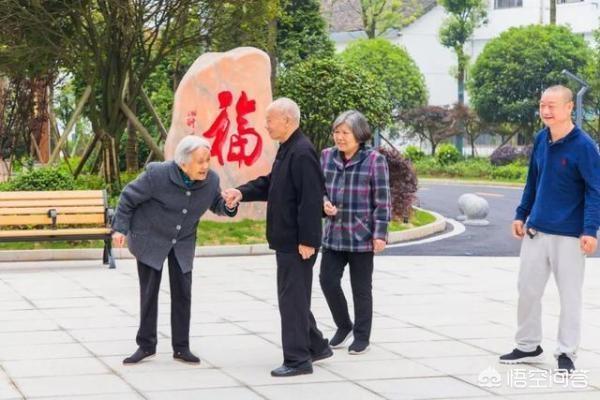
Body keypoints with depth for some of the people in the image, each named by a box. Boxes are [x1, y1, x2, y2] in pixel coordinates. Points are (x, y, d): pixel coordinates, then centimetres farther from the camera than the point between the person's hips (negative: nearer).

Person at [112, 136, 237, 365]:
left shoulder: (211, 180, -14)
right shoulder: (157, 175, -26)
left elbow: (216, 206, 3)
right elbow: (129, 197, -13)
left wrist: (228, 206, -20)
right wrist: (120, 228, -12)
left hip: (183, 242, 3)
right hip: (150, 238, -3)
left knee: (182, 293, 2)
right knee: (149, 293, 3)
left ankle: (181, 347, 13)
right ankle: (146, 346, 16)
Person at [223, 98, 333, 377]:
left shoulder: (302, 153, -20)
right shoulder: (287, 149, 13)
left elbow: (311, 200, -23)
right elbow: (270, 183, 20)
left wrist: (308, 240, -24)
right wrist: (242, 192, 4)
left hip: (298, 242, -10)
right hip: (286, 239, 10)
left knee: (292, 298, -4)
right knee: (294, 296, 18)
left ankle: (297, 359, 4)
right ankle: (316, 346, 30)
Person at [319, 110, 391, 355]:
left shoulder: (374, 160, -8)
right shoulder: (327, 156, 4)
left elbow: (382, 200, -7)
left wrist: (380, 234, -11)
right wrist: (324, 203, -6)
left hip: (361, 236, -4)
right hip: (333, 234, 4)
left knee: (361, 288, 5)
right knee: (328, 280, 0)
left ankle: (362, 337, 20)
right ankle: (343, 326, 23)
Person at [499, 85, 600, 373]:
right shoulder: (541, 140, 4)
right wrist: (521, 215, 14)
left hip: (568, 235, -6)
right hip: (535, 231, 6)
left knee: (569, 295, 4)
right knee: (527, 289, 11)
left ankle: (566, 353, 14)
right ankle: (528, 345, 26)